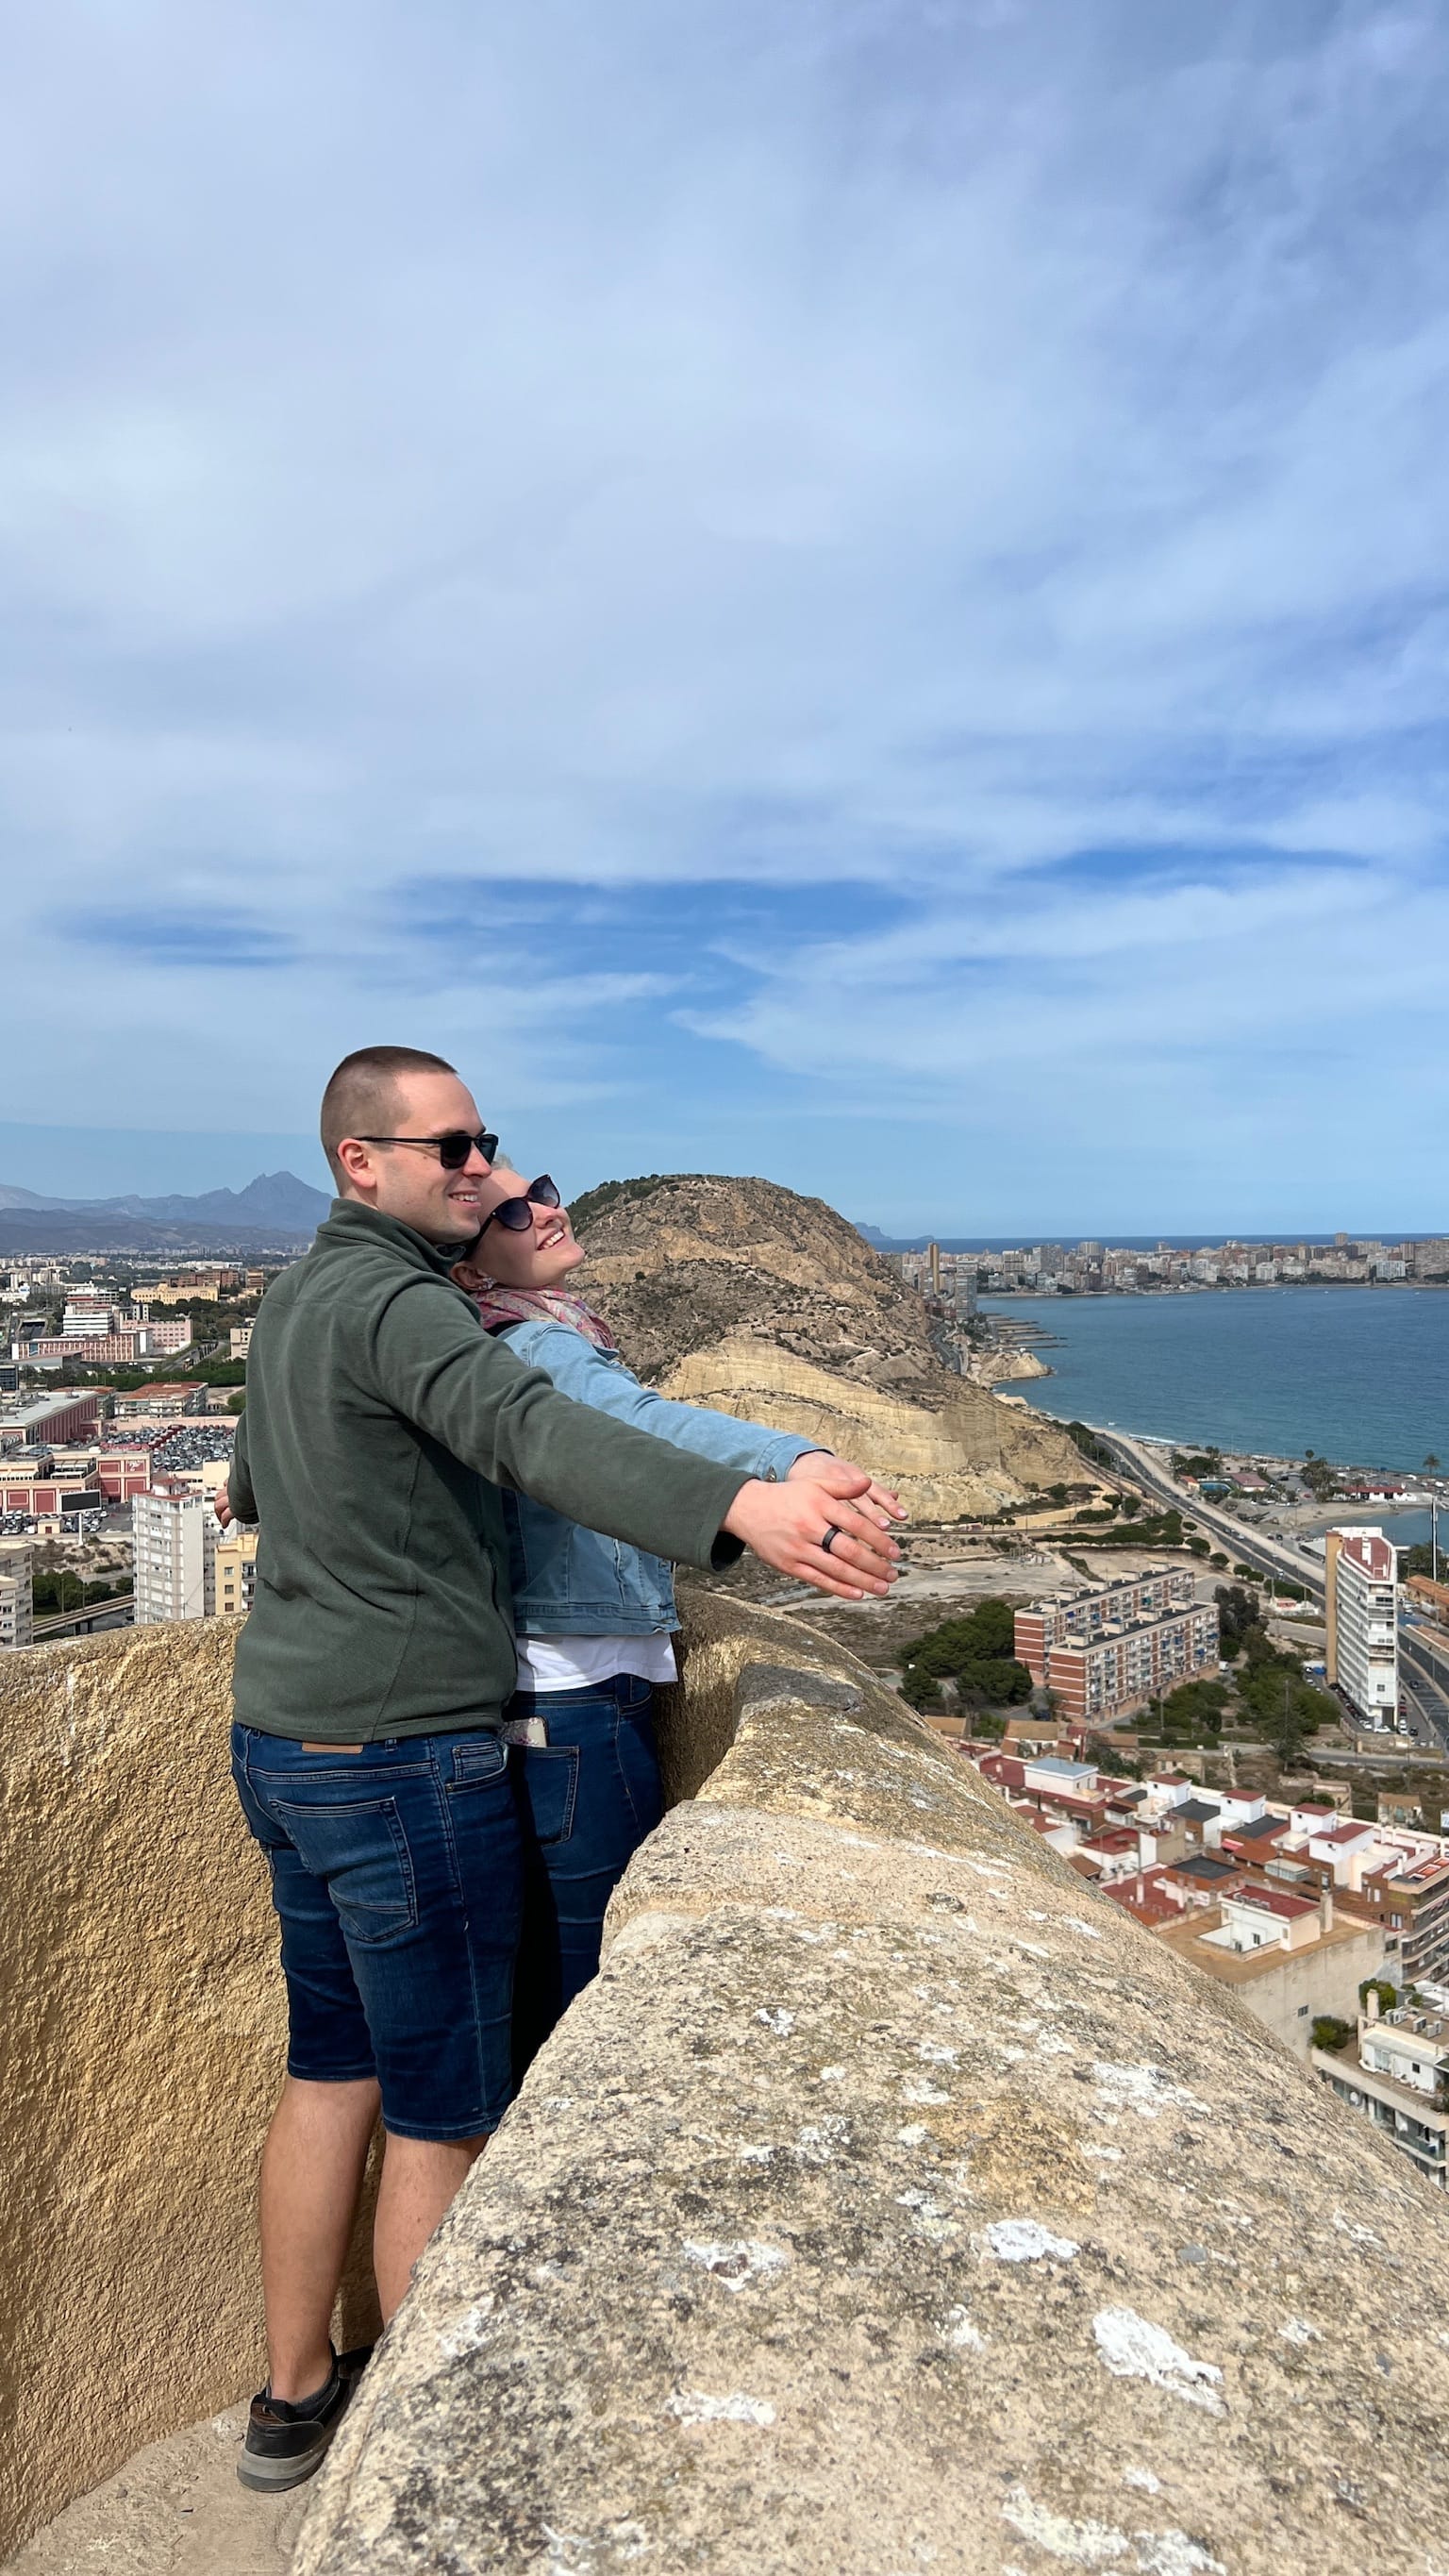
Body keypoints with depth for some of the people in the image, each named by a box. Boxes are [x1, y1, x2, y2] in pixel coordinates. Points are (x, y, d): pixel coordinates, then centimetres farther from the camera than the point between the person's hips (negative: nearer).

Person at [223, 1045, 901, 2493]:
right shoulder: (395, 1305, -20)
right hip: (407, 1764, -10)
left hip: (285, 1744, 10)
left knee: (334, 2073, 22)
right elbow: (534, 1434, -42)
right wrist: (743, 1509, -55)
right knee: (444, 2116, 9)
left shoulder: (294, 1300, 11)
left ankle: (297, 2397, 39)